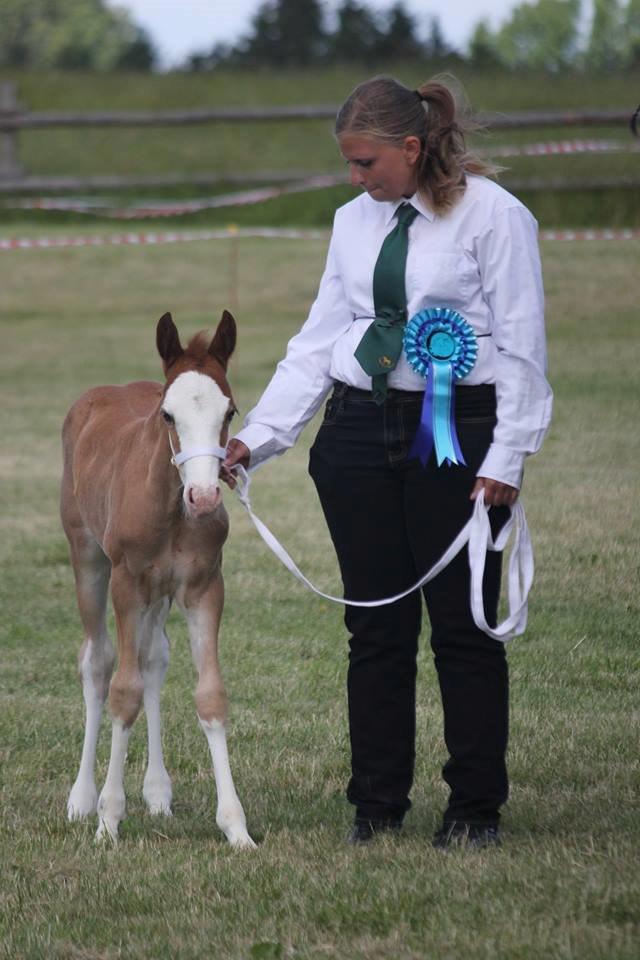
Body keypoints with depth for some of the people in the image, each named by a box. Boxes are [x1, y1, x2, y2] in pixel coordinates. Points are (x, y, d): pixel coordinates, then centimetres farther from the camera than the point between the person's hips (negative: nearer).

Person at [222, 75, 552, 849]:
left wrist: (506, 459, -13)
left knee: (463, 625, 0)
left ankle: (476, 808, 9)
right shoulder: (355, 220, 11)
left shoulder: (494, 216, -6)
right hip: (361, 431, 5)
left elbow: (521, 347, -7)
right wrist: (258, 436, 4)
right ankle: (376, 806, 14)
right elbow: (318, 341, 12)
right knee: (375, 627, 7)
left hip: (455, 434, -5)